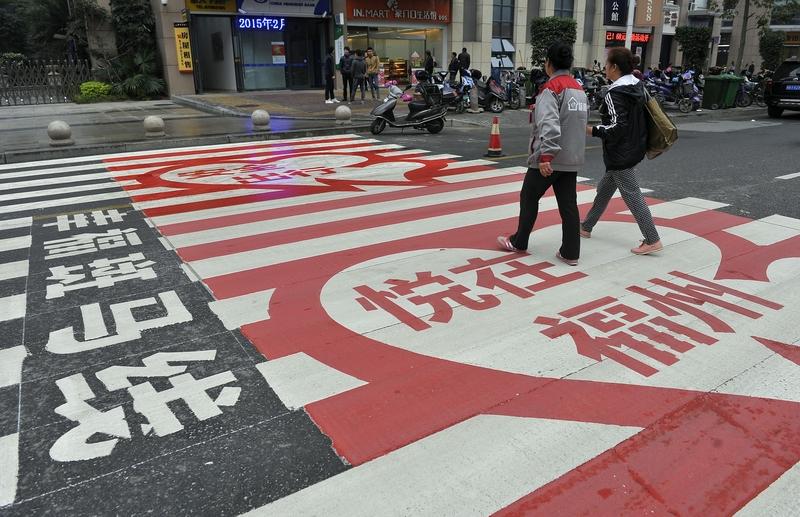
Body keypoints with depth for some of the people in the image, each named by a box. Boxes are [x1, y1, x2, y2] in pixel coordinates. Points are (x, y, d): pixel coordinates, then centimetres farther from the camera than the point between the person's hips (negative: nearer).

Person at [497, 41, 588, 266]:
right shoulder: (579, 88, 13)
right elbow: (581, 120, 17)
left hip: (549, 158, -7)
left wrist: (545, 155, -28)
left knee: (529, 197, 9)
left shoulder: (551, 88, -13)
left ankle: (518, 243, 21)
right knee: (568, 204, 7)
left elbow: (549, 125, -25)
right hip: (572, 158, 7)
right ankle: (570, 253, 9)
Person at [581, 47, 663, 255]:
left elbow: (617, 127, -26)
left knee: (632, 196, -3)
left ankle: (652, 240, 2)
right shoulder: (638, 86, 8)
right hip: (634, 149, 10)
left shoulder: (615, 94, -20)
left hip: (621, 155, -10)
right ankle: (586, 227, 32)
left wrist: (592, 130, -15)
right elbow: (637, 119, 14)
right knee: (604, 189, 19)